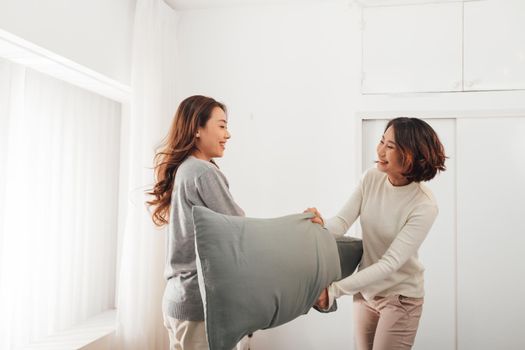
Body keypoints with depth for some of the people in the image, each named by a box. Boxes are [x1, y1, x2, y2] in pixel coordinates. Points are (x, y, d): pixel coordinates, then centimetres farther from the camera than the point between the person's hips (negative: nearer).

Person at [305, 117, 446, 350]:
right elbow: (343, 221, -12)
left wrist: (334, 290, -33)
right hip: (365, 291, 5)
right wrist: (322, 226, -36)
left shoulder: (424, 206, -25)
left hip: (400, 298, -5)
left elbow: (390, 263, -27)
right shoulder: (372, 178, -9)